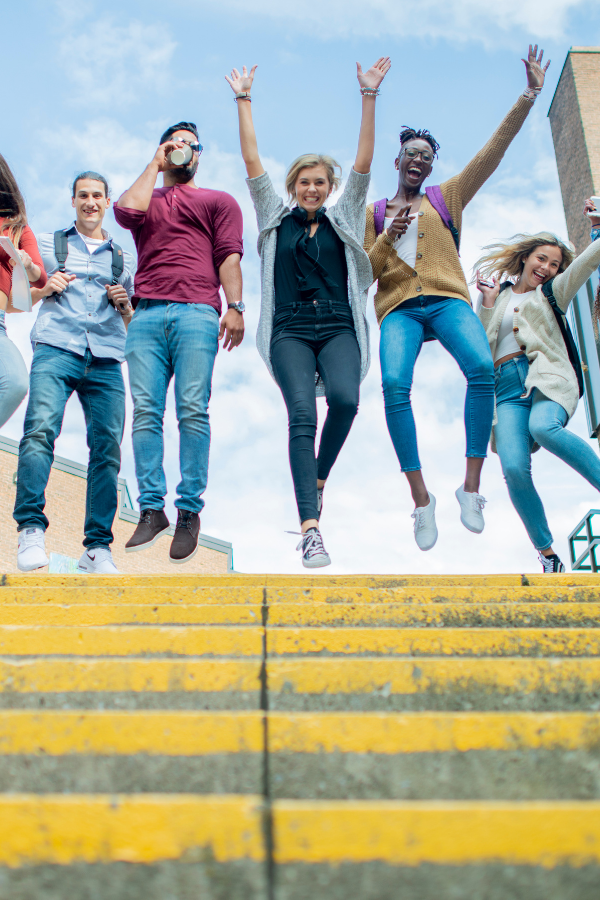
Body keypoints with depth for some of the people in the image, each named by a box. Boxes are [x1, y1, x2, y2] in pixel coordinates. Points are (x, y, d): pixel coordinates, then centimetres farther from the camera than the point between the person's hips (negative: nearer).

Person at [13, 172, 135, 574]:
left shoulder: (124, 257, 25)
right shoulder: (49, 243, 21)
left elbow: (133, 319, 28)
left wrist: (124, 303, 5)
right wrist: (45, 287, 0)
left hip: (106, 359, 2)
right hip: (56, 348, -1)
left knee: (107, 447, -8)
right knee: (40, 429, -24)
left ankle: (98, 548, -4)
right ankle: (31, 529, -20)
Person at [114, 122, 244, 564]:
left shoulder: (218, 201, 24)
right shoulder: (147, 197, 29)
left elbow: (229, 255, 9)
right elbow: (126, 210, 3)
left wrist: (235, 306, -6)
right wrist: (155, 165, 17)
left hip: (197, 312, -2)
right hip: (147, 314, 2)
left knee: (193, 410, -12)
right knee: (145, 411, -8)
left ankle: (190, 511, -9)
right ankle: (152, 510, -7)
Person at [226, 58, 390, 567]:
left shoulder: (345, 219, 18)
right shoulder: (276, 219, 17)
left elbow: (364, 162, 10)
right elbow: (252, 163, 13)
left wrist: (369, 96, 4)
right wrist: (243, 100, 11)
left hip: (339, 328, 1)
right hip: (290, 330, -1)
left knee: (345, 398, -27)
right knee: (302, 414, -20)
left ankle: (319, 478, 1)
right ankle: (310, 527, -27)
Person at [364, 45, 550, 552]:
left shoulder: (447, 199, 23)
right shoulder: (376, 213, 22)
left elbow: (494, 151, 18)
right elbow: (364, 273, 15)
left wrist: (530, 96, 13)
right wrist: (388, 238, -2)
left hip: (447, 299, 0)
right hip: (399, 307, 0)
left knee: (482, 367, -31)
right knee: (395, 385, -29)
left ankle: (471, 487, -25)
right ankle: (421, 500, -24)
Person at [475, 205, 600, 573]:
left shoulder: (553, 293, 23)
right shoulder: (498, 298, 27)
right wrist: (488, 304, 11)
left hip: (548, 377, -1)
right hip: (508, 387, 2)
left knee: (543, 427, -39)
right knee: (514, 468, -22)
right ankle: (547, 554, -11)